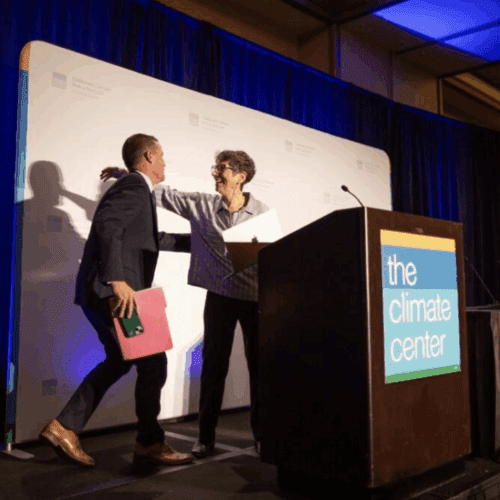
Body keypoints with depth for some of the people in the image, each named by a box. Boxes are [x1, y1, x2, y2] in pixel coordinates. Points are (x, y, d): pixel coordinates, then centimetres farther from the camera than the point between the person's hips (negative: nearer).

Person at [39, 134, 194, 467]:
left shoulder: (134, 188, 20)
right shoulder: (135, 188, -12)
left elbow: (150, 238, 31)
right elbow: (106, 224, -29)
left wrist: (197, 241, 32)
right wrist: (117, 279, -34)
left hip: (105, 293, 10)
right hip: (112, 293, -10)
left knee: (118, 362, 20)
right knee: (153, 363, -1)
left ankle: (64, 428, 22)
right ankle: (150, 444, 13)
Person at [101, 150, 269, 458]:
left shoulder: (262, 212, -6)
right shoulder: (203, 205, -1)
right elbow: (163, 194, 5)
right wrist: (124, 175, 6)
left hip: (255, 298, -1)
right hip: (220, 296, 1)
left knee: (259, 366, 7)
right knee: (213, 366, 4)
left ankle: (261, 435, 22)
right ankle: (206, 438, 14)